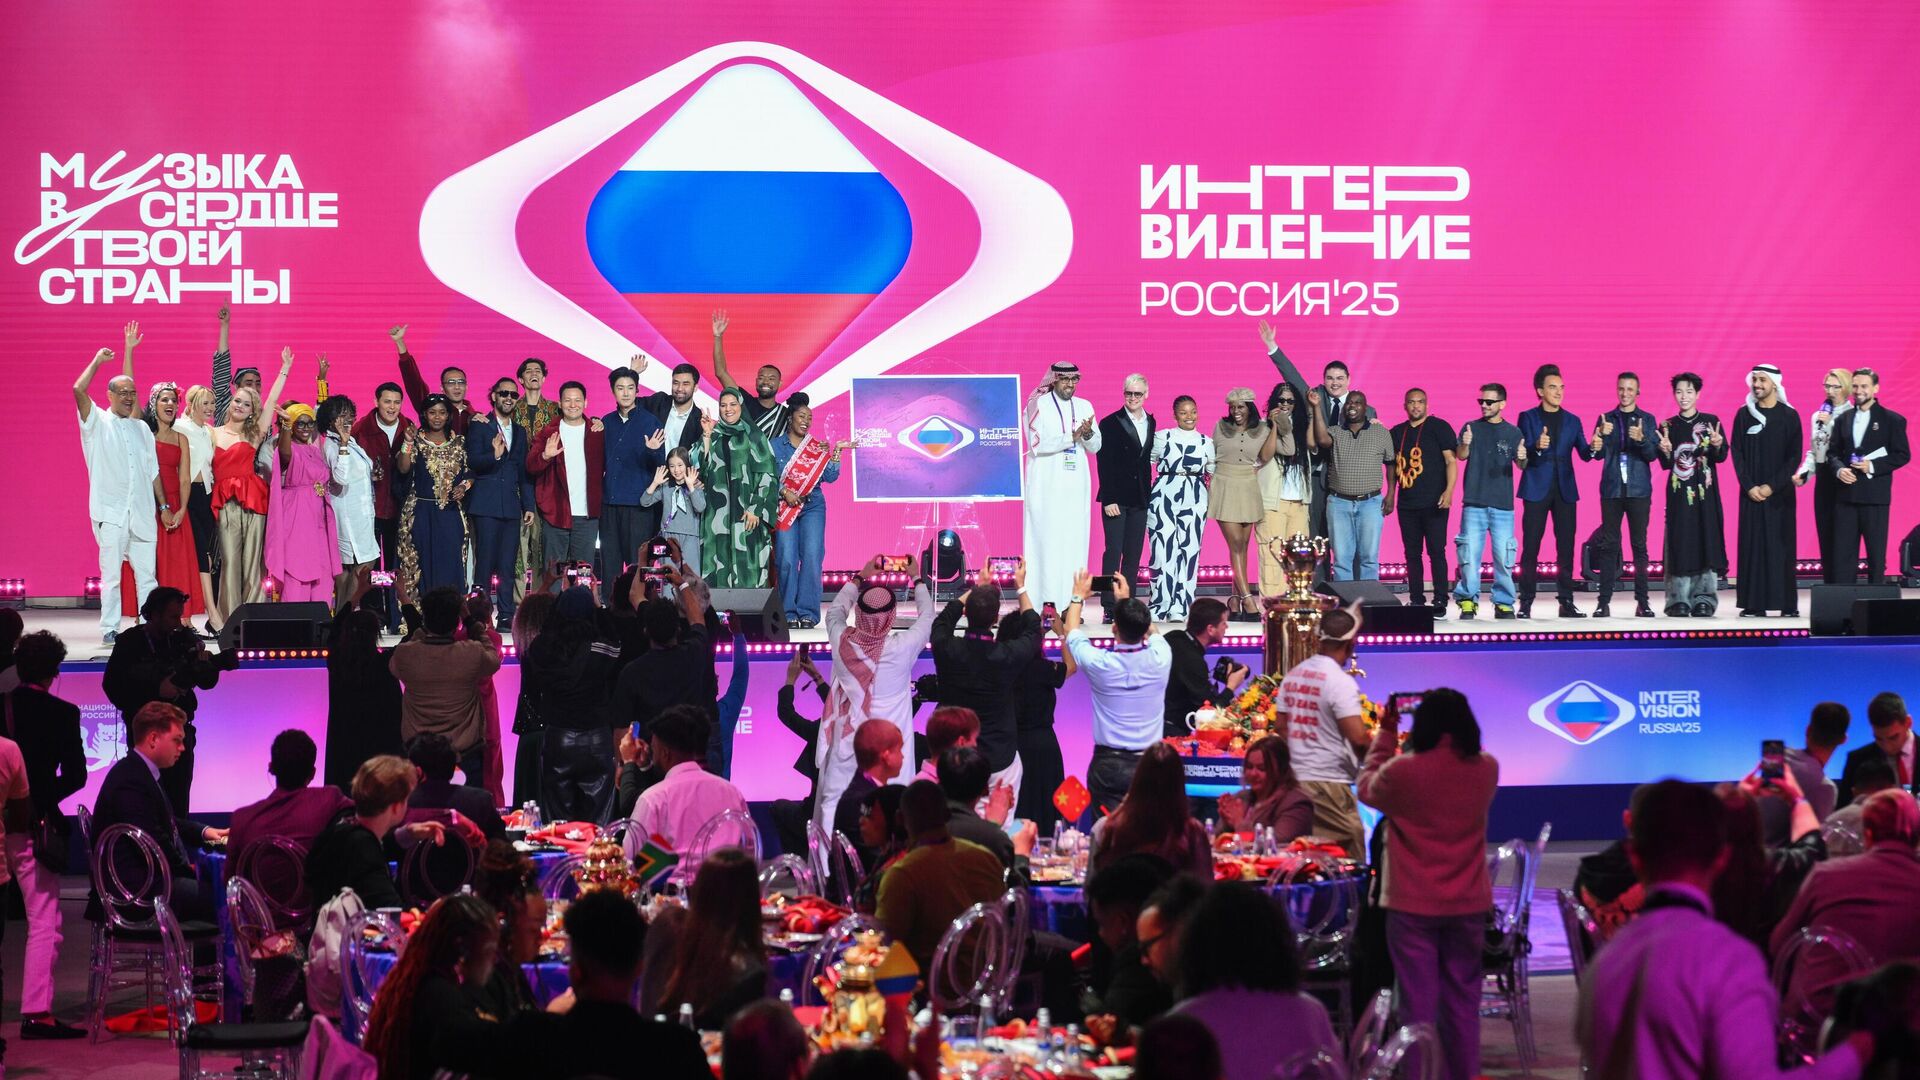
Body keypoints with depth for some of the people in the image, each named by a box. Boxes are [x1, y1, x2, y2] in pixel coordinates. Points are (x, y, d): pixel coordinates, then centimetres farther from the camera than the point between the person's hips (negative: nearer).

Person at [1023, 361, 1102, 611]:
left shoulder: (1084, 407, 12)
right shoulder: (1038, 406, -2)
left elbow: (1095, 447, 9)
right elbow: (1037, 444, -11)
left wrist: (1088, 434, -13)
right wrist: (1072, 437, -18)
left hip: (1076, 483, 5)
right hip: (1046, 484, -4)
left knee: (1075, 541, 0)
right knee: (1047, 540, -8)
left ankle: (1071, 603, 2)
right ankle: (1046, 603, -10)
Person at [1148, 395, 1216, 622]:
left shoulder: (1206, 443, 12)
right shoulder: (1162, 437, 6)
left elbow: (1213, 473, 17)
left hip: (1195, 499, 2)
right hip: (1164, 496, -2)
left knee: (1189, 550, -1)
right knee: (1163, 549, -7)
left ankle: (1180, 607, 4)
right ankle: (1161, 606, -1)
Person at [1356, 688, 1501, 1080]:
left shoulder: (1402, 771, -18)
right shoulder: (1486, 769, -7)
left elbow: (1367, 789, 4)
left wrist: (1385, 734, 11)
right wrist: (1449, 713, 13)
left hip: (1413, 906, -3)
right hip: (1469, 904, 3)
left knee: (1419, 1003, 3)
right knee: (1463, 1000, 14)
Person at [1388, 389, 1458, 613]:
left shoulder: (1439, 427, 0)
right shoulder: (1396, 433, 14)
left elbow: (1451, 460, -6)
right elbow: (1394, 466, 23)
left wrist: (1449, 491, -16)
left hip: (1433, 504, -5)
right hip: (1407, 503, 5)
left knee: (1436, 551, -6)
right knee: (1412, 554, 6)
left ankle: (1440, 600, -5)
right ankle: (1416, 600, 11)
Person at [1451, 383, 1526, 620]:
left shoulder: (1512, 432, 8)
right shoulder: (1471, 428, 7)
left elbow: (1521, 465, 4)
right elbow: (1461, 456, -6)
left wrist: (1522, 458, -20)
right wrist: (1465, 445, -30)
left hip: (1503, 505, 0)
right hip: (1474, 503, 0)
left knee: (1503, 556, -2)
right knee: (1469, 555, -4)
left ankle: (1504, 603, 6)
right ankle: (1468, 601, 2)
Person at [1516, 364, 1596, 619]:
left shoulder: (1572, 421, 12)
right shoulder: (1528, 418, 3)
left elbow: (1584, 454, 4)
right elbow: (1522, 457, -6)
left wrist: (1593, 448, -20)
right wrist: (1537, 447, -27)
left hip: (1565, 490, 3)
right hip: (1537, 489, -3)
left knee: (1566, 549, 2)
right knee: (1530, 547, -4)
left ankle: (1566, 602, 5)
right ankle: (1526, 603, -2)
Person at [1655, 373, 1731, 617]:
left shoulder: (1711, 422, 6)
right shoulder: (1667, 426, 8)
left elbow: (1722, 457, -2)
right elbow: (1666, 464, 5)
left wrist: (1717, 446, -23)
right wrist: (1666, 452, -16)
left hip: (1705, 491, 0)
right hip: (1679, 493, 0)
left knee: (1706, 541, -4)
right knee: (1679, 543, -4)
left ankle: (1704, 600, -1)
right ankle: (1679, 601, -2)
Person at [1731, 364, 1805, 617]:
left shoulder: (1789, 416, 1)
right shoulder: (1744, 416, 6)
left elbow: (1795, 455, -3)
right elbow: (1737, 453, 3)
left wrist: (1772, 486, -11)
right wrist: (1749, 486, -8)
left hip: (1780, 492, -1)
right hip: (1751, 491, 1)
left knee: (1782, 545, -2)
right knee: (1752, 544, -1)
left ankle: (1787, 603, 1)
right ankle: (1754, 603, 0)